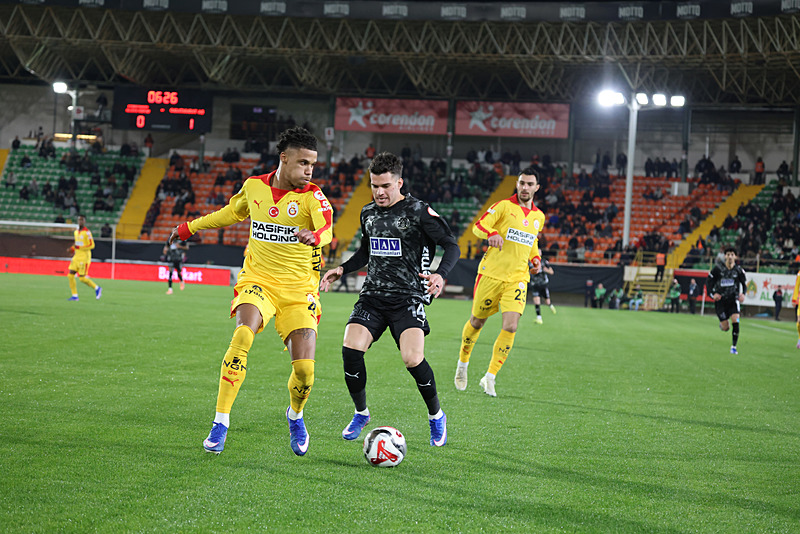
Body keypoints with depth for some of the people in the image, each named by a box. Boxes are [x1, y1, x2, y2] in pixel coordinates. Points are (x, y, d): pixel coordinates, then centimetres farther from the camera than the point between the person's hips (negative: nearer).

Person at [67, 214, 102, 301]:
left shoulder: (87, 232, -12)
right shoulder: (76, 232, 12)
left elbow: (92, 245, -15)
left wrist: (79, 247, -22)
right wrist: (73, 249, 9)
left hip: (84, 257, -8)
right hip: (76, 257, 8)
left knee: (82, 278, -8)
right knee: (70, 275, -2)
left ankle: (97, 288, 13)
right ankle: (74, 296, 3)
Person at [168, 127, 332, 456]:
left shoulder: (312, 196, -9)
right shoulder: (254, 186, 1)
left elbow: (326, 228, -30)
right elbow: (232, 212, 24)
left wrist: (314, 236, -54)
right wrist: (189, 228, 31)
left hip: (298, 291, -1)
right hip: (258, 280, 1)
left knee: (304, 368, -10)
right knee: (243, 334, -29)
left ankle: (295, 416, 26)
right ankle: (221, 423, -21)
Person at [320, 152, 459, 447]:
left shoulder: (418, 211, -7)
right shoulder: (368, 212, 11)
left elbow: (452, 246, -7)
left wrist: (440, 275, -25)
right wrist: (342, 269, 12)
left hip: (408, 299, -5)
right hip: (372, 296, 5)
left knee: (413, 359, -21)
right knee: (350, 350, -16)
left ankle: (436, 416, 6)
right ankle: (361, 414, 7)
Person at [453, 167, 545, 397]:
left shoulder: (538, 216, 12)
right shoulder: (504, 206, -3)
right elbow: (478, 226, -11)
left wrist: (536, 258, 8)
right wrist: (491, 234, -32)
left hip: (517, 278, 3)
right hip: (491, 273, -3)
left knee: (510, 327, -14)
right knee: (477, 321, 9)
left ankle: (490, 377, -5)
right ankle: (463, 363, 35)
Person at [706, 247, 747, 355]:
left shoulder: (738, 270, -2)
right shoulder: (718, 268, -5)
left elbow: (744, 283, 11)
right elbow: (708, 282, 3)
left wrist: (743, 293, -9)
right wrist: (712, 294, -13)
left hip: (733, 299, 1)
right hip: (720, 300, -1)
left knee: (735, 320, -20)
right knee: (725, 328, -4)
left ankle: (734, 346, -7)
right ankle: (722, 323, 36)